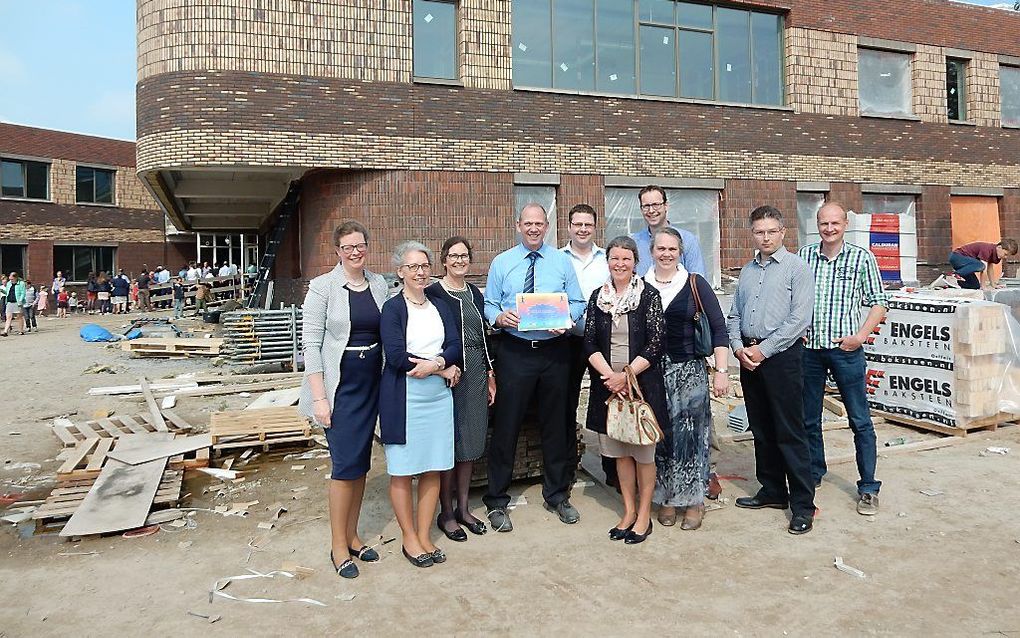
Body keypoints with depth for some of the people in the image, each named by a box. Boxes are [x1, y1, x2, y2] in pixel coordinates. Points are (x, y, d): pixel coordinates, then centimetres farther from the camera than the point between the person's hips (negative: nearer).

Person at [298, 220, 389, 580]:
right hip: (339, 385, -5)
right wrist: (319, 397, -13)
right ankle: (338, 545, 13)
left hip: (371, 384, 5)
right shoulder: (322, 287, -8)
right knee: (346, 464, -4)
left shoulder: (379, 285, 5)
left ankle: (352, 535, 27)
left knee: (361, 463, 12)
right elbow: (310, 343, -9)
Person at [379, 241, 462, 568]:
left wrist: (435, 363, -18)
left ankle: (424, 536, 23)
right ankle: (409, 538, 20)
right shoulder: (392, 308, -5)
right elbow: (397, 357, -15)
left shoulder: (440, 307, 12)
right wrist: (445, 369, -11)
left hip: (439, 396, 5)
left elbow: (455, 346, 3)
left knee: (433, 469, 8)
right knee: (402, 471, 3)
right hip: (403, 397, -5)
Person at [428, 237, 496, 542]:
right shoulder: (433, 293, -6)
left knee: (471, 442, 11)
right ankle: (446, 513, 15)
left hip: (476, 373, 6)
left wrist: (490, 374, 14)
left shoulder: (475, 293, 14)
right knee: (449, 442, 0)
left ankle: (463, 508, 25)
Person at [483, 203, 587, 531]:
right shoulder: (501, 262, 5)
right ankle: (497, 502, 16)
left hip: (554, 351, 2)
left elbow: (577, 302, 5)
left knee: (556, 424, 12)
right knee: (506, 426, 0)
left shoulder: (562, 261, 7)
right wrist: (500, 316, -18)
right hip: (514, 352, -1)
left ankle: (557, 495, 31)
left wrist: (567, 318, -16)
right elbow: (489, 304, 4)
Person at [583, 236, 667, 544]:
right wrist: (609, 375, -12)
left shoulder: (649, 296, -5)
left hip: (643, 383, -3)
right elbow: (589, 342, 2)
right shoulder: (598, 296, 6)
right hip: (608, 384, 4)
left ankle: (644, 515, 20)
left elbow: (656, 343, -10)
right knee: (619, 451, 12)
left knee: (643, 451, 6)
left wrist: (626, 375, -16)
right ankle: (629, 511, 26)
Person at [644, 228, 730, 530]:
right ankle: (665, 498, 21)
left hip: (689, 371, -1)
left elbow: (718, 327, 0)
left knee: (690, 434, 1)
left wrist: (721, 371, -6)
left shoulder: (695, 284, 1)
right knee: (659, 435, 6)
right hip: (651, 372, 2)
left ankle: (693, 501, 16)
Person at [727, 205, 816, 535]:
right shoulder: (747, 271, 15)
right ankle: (773, 491, 26)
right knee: (761, 429, 13)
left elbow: (800, 319, -13)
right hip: (748, 356, 6)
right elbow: (733, 316, 15)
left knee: (790, 432, -4)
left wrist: (763, 350, -14)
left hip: (781, 355, -6)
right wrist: (738, 347, -2)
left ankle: (803, 504, 6)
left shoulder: (796, 267, -4)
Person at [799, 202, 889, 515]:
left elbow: (879, 302, 1)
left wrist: (860, 336, -10)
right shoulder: (803, 255, 5)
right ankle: (813, 474, 31)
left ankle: (869, 488, 14)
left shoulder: (862, 257, -1)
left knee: (860, 421, 3)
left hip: (846, 350, -2)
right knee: (809, 419, 13)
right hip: (809, 349, 3)